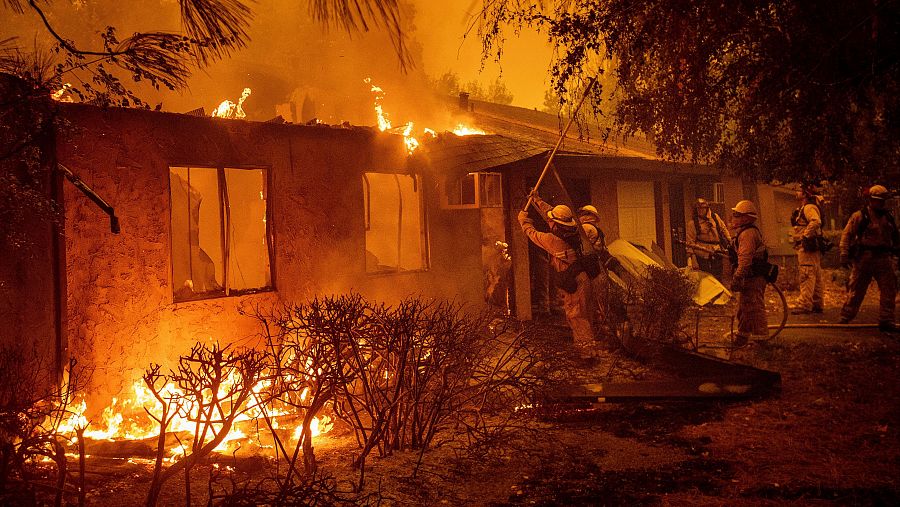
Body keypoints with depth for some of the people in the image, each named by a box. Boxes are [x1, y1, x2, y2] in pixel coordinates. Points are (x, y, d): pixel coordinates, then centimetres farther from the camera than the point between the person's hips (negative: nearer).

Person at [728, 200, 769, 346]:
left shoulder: (747, 233, -17)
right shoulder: (747, 232, 18)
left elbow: (745, 258, -25)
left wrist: (737, 278, -27)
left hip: (752, 279, -11)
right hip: (751, 278, 11)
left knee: (754, 308, -9)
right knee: (743, 308, 19)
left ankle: (761, 338, -6)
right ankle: (742, 336, 30)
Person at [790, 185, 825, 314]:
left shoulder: (809, 207, -12)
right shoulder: (803, 208, 20)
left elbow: (816, 221, -31)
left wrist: (805, 235, -25)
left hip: (808, 246, -11)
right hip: (810, 247, 11)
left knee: (807, 276, -13)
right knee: (815, 277, 12)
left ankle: (804, 305, -16)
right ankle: (817, 304, 17)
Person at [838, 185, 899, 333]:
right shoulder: (859, 216, -1)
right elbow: (847, 235, -4)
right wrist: (844, 255, -11)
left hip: (884, 259, 5)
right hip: (864, 258, -5)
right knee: (856, 291, 0)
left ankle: (886, 321, 7)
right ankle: (845, 319, 9)